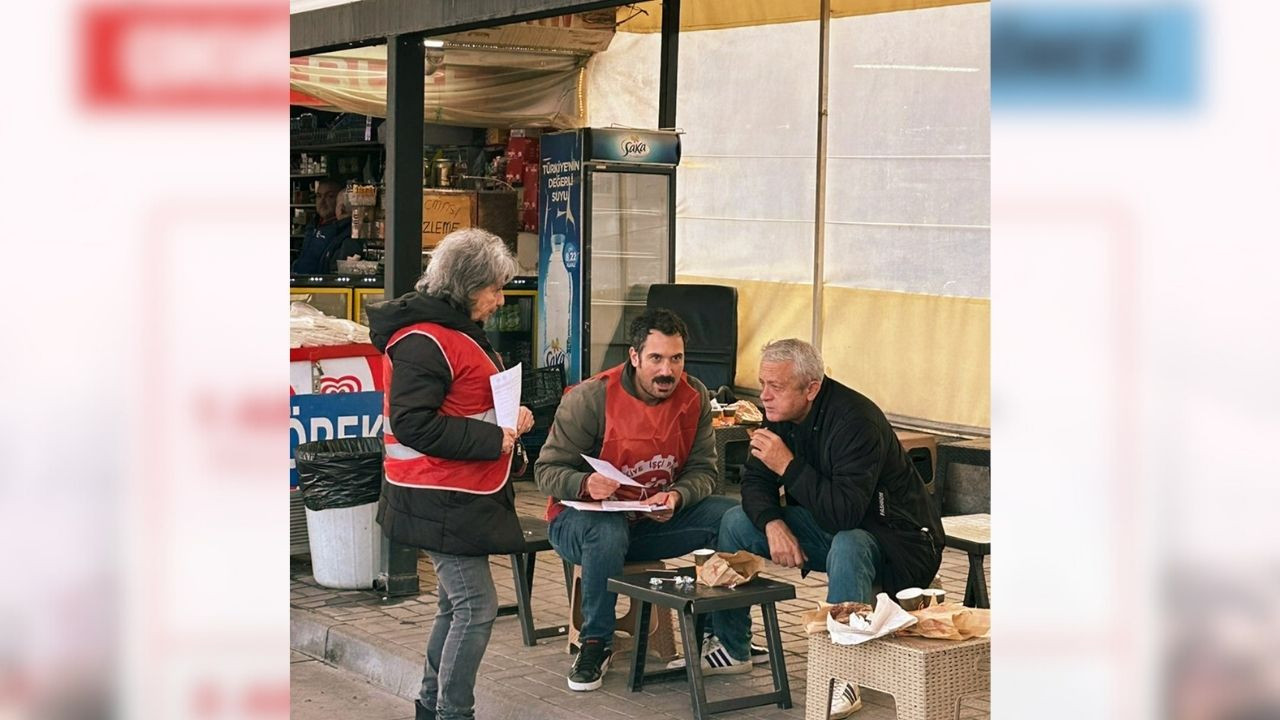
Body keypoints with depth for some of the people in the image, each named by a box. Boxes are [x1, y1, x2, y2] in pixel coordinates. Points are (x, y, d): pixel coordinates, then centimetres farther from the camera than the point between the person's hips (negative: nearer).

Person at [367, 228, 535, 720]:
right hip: (440, 503, -10)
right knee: (476, 606, -9)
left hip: (467, 497, 10)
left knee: (456, 604, 16)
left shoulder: (459, 329, 16)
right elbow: (415, 425, -24)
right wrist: (496, 439, -21)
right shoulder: (422, 341, -18)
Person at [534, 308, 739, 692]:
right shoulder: (591, 398, -17)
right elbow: (547, 471, -15)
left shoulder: (694, 397, -4)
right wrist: (586, 484, -37)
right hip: (582, 520, -4)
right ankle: (596, 643, -18)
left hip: (658, 520, 4)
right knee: (607, 531, -41)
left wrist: (676, 497, -27)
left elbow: (702, 470, -4)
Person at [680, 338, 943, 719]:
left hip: (892, 537, -8)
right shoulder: (780, 414, -4)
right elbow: (755, 482, 0)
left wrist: (788, 466, -35)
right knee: (736, 522, -1)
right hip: (828, 527, 8)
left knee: (846, 547, -40)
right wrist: (773, 523, -21)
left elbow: (845, 513, -37)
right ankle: (730, 647, 9)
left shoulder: (856, 421, -29)